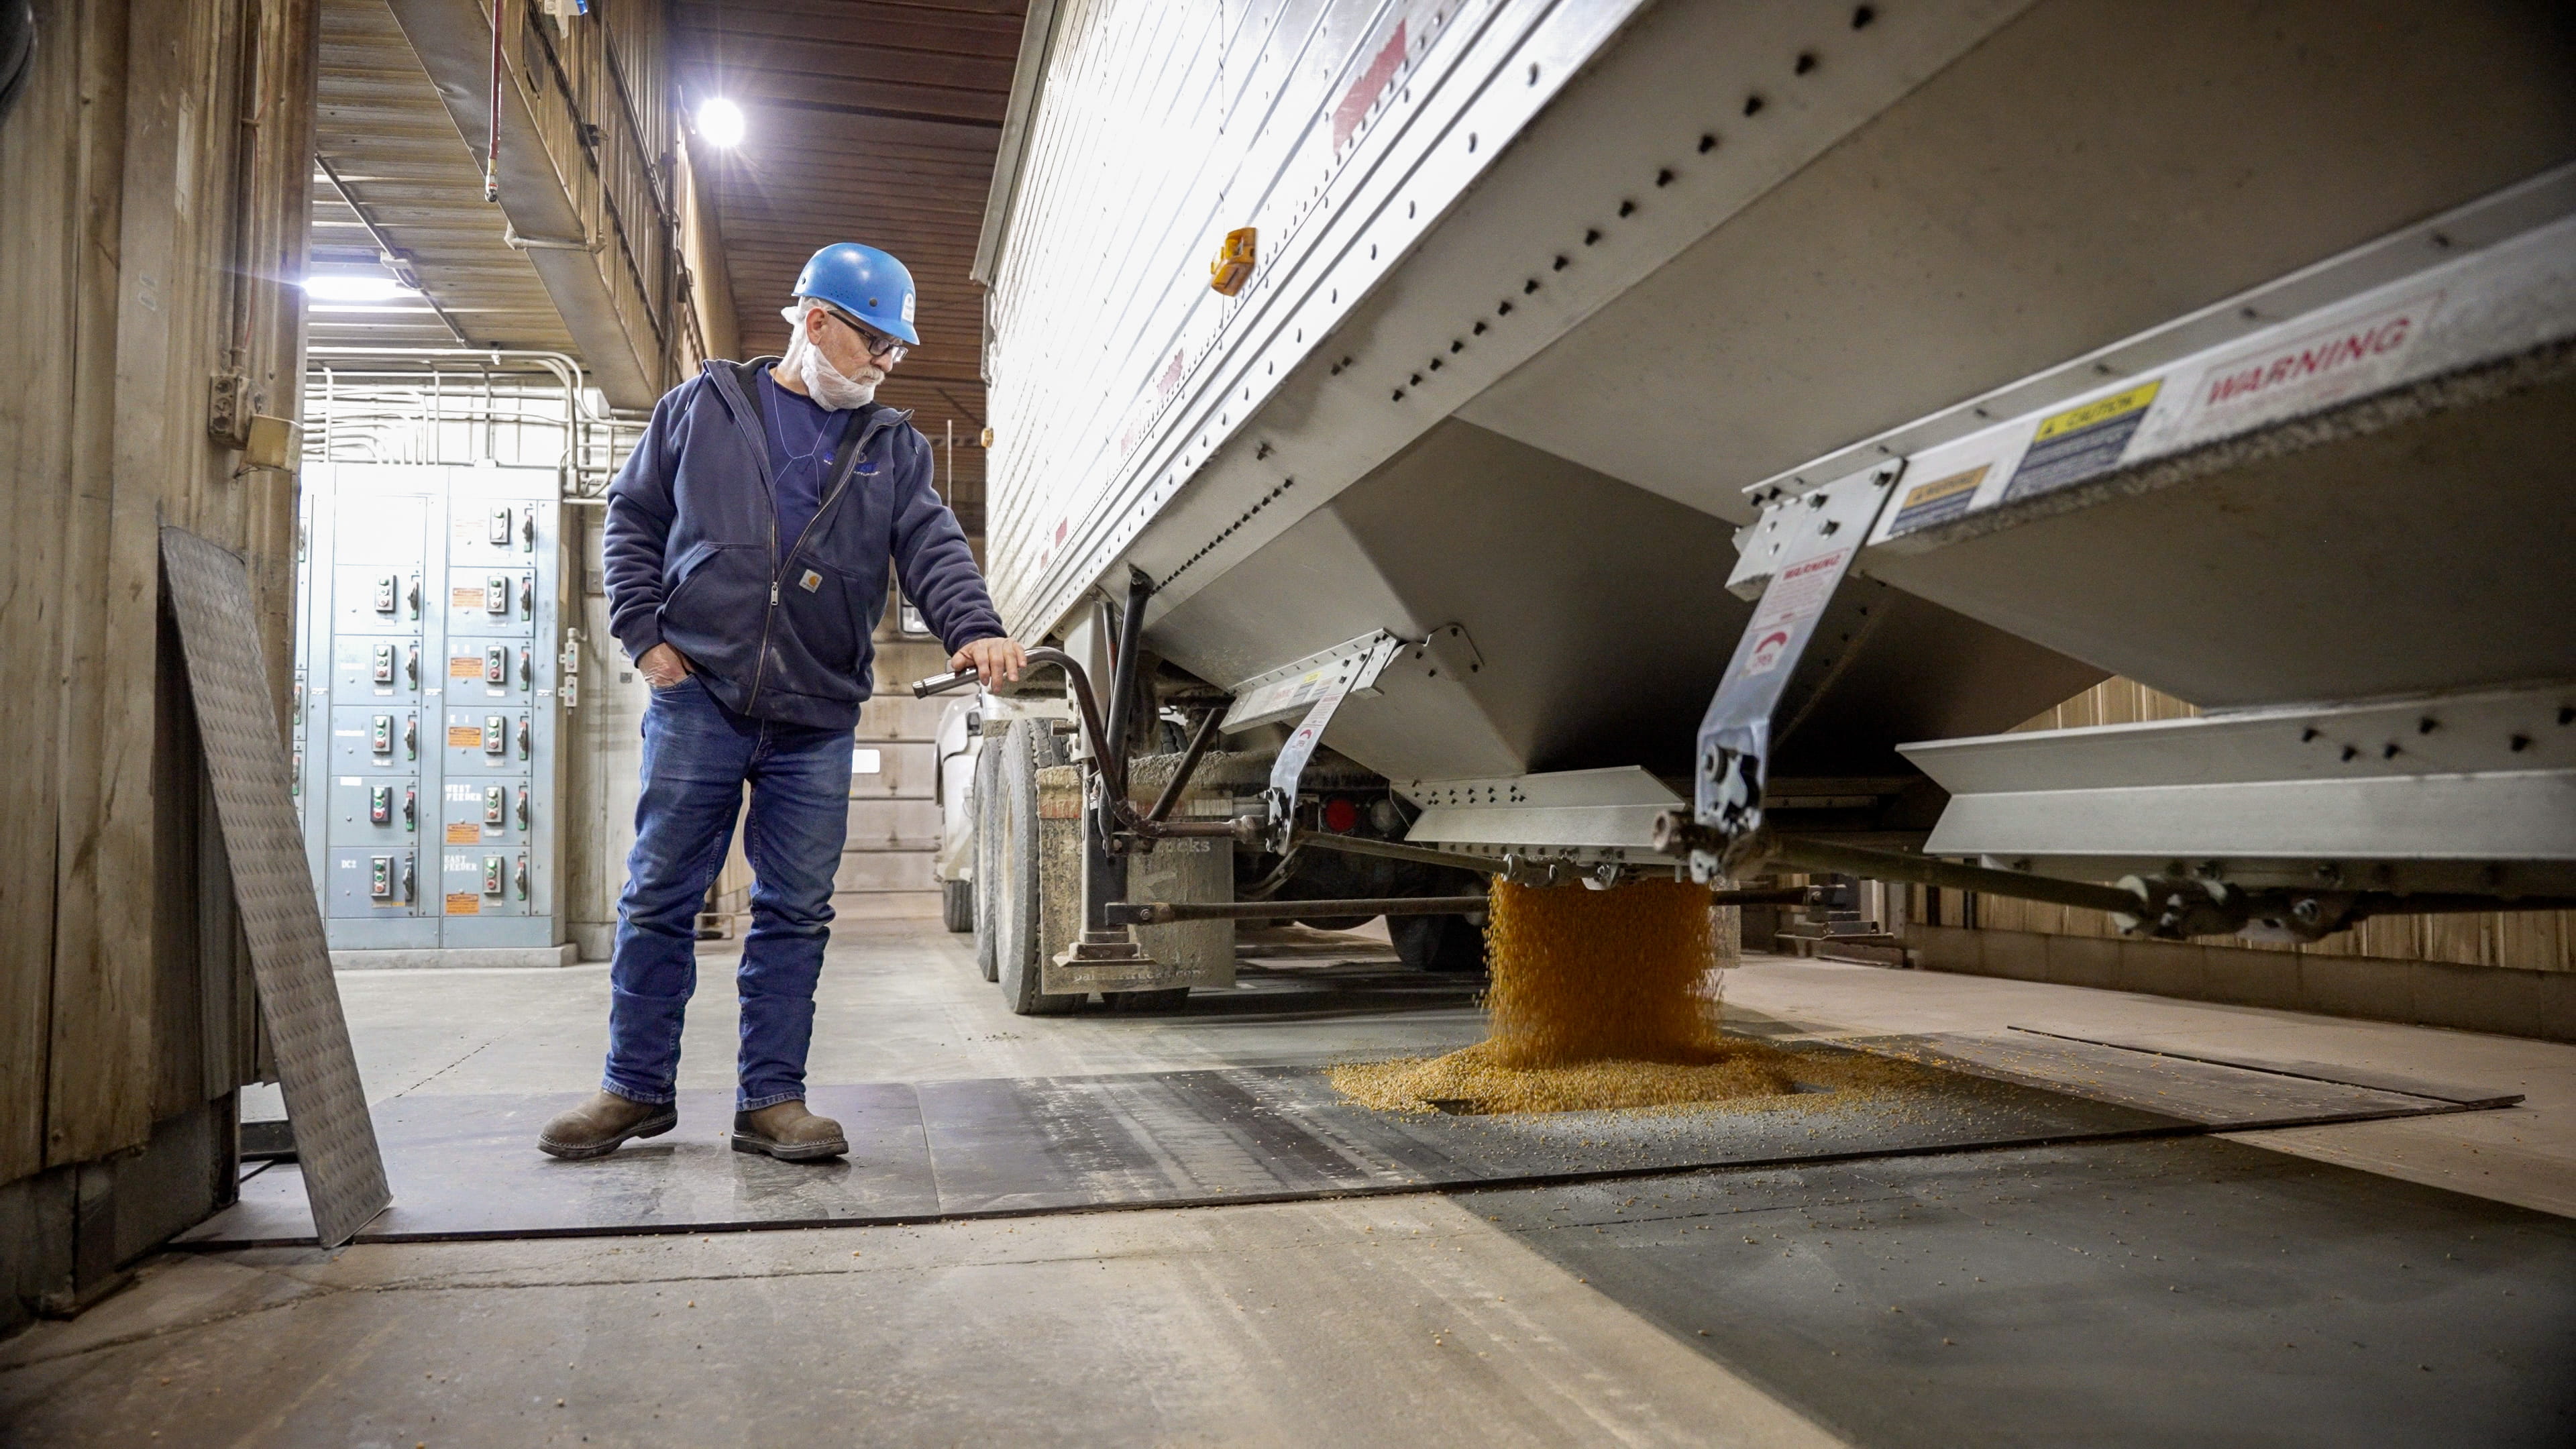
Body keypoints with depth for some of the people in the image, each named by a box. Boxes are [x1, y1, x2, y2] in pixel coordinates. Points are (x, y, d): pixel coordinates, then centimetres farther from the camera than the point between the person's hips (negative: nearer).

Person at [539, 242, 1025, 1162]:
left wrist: (973, 629, -20)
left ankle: (771, 1099, 12)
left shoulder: (891, 447, 13)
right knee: (660, 895, 3)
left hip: (818, 720, 2)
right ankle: (638, 1088, 16)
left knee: (796, 912, 3)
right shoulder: (704, 406, 9)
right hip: (698, 696, -1)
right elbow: (633, 517, 12)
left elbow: (932, 546, 0)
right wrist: (644, 631, 0)